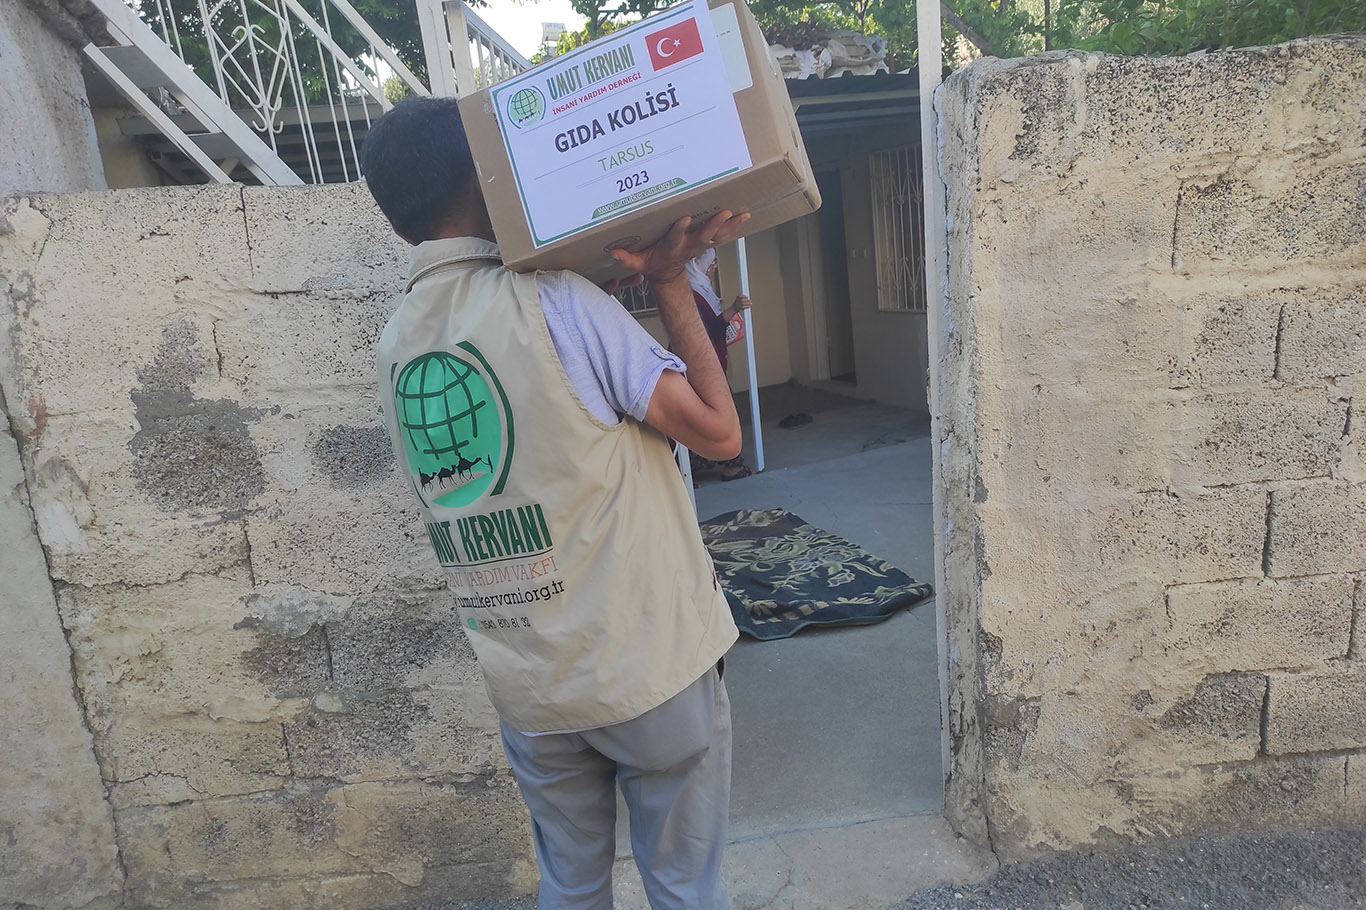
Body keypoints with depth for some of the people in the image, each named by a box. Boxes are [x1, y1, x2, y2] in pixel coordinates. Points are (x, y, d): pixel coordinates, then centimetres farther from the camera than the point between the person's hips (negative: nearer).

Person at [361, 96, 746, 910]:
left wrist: (648, 272, 3)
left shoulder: (396, 344, 4)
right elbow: (719, 432, -12)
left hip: (526, 688, 6)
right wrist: (672, 285, -7)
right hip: (649, 666, -5)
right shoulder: (553, 301, -17)